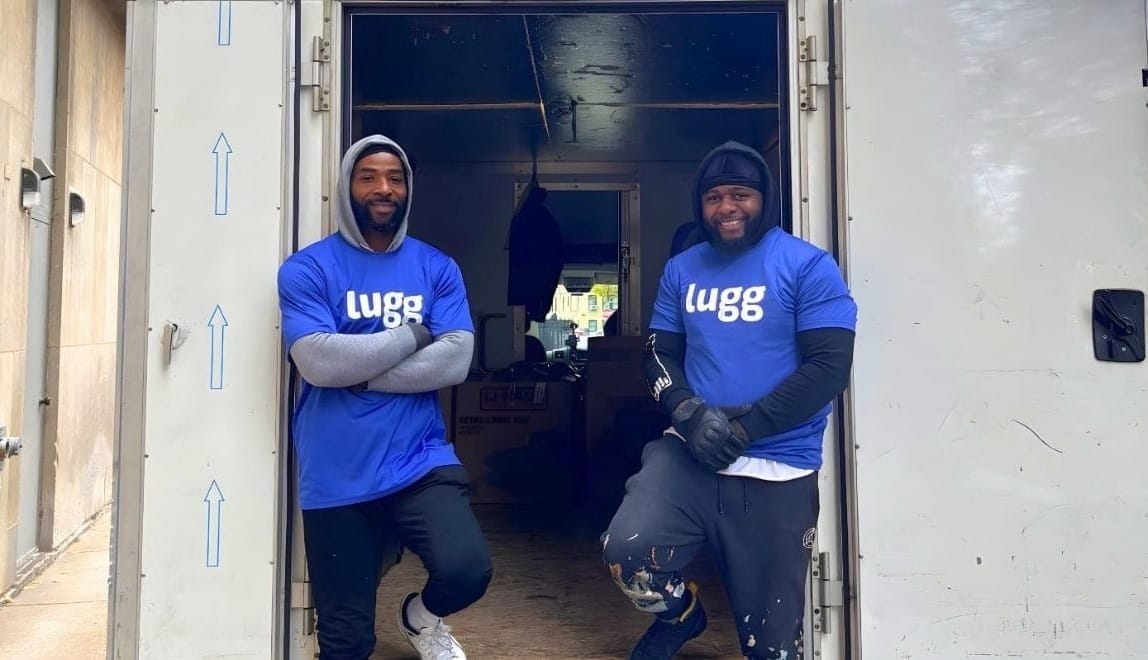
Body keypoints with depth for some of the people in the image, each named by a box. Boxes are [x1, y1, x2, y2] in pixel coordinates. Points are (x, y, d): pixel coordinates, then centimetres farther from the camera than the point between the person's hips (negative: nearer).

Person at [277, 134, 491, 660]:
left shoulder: (437, 268, 5)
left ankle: (420, 615, 15)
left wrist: (358, 372, -13)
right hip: (337, 476, -1)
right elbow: (318, 362, -16)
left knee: (467, 570, -21)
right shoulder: (306, 269, -2)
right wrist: (413, 334, -8)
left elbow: (455, 360, -7)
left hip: (420, 461, 1)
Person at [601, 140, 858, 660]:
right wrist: (689, 414, -11)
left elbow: (828, 368, -11)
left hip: (777, 472, -2)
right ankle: (679, 615, 14)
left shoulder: (808, 266, -4)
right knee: (627, 550, -20)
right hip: (689, 451, 3)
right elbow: (659, 353, 10)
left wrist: (743, 427, -17)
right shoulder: (682, 269, 11)